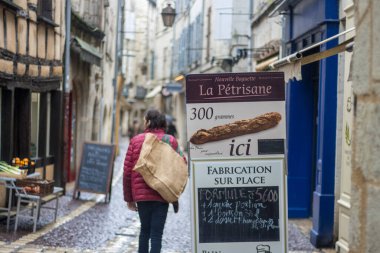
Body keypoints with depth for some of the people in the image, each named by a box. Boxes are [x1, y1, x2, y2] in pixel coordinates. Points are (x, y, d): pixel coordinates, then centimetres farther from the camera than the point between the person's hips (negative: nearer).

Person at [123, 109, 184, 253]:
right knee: (156, 234, 2)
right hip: (162, 196, -2)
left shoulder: (136, 140, 2)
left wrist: (129, 198, 8)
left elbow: (127, 171, 1)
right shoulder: (171, 141, -1)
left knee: (145, 231, 19)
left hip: (141, 194, 2)